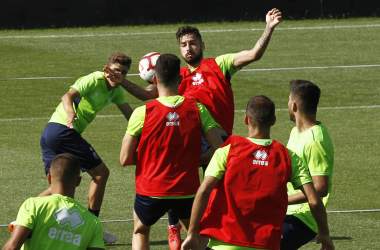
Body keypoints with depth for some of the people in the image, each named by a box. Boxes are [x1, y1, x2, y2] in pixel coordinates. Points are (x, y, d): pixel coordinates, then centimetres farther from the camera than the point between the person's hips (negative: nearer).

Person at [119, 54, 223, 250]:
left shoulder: (143, 113, -11)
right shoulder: (198, 110, -7)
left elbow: (125, 159, -8)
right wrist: (194, 158, 8)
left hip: (151, 192, -1)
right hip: (187, 191, 1)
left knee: (140, 232, 27)